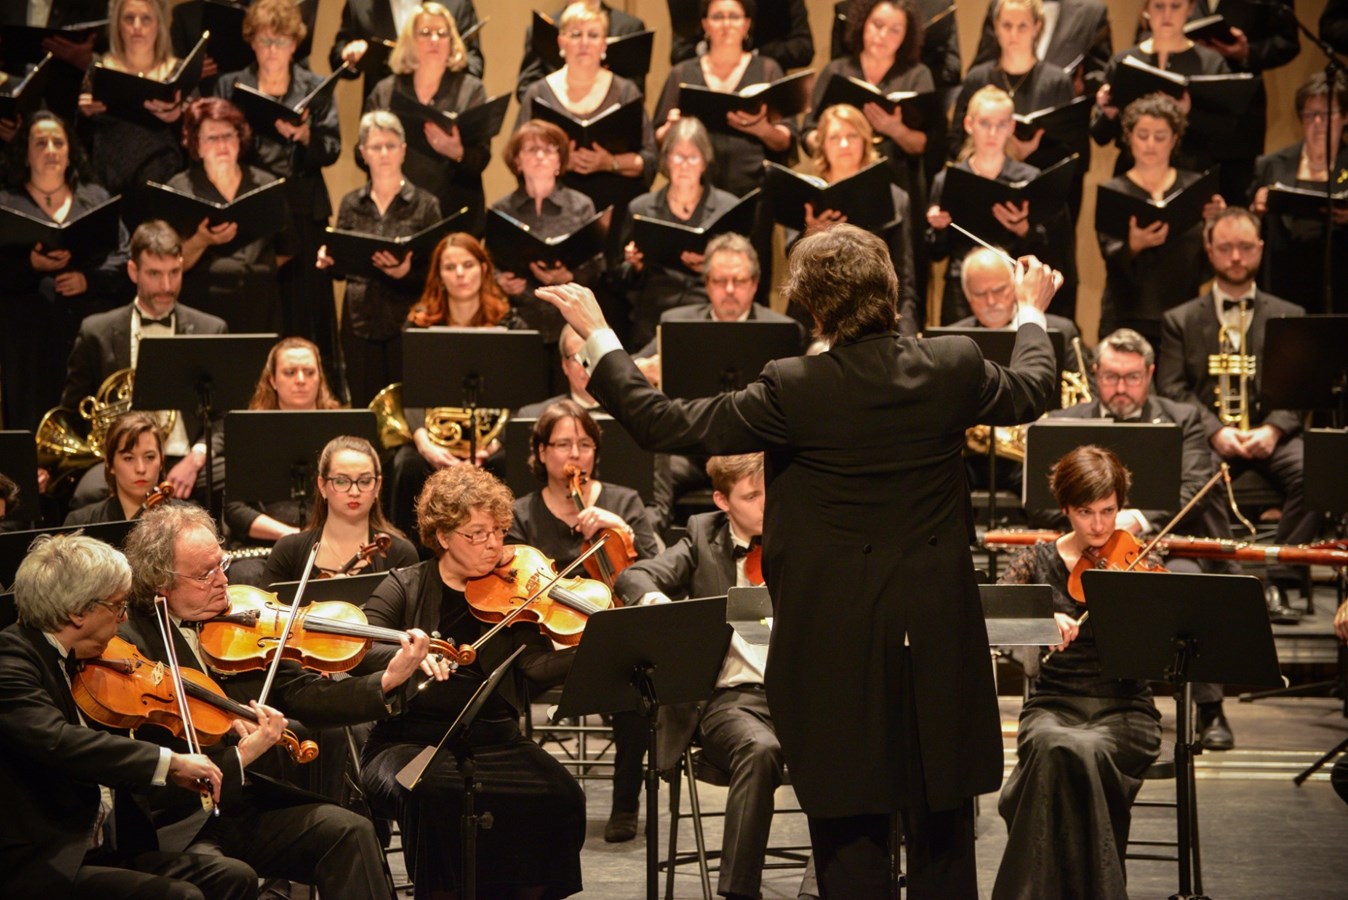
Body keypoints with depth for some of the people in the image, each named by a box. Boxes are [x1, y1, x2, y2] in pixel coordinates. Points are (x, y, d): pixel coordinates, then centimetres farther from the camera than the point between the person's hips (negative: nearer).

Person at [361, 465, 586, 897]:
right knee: (436, 796, -35)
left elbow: (540, 667, -5)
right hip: (413, 742, -2)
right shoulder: (406, 588, 6)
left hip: (495, 743, 2)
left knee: (559, 794, -24)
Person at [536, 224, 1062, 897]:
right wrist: (1031, 312, 35)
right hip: (939, 633, 3)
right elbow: (1030, 392, 16)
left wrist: (595, 337, -3)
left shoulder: (794, 392, -18)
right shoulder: (953, 368, -7)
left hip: (837, 642, -3)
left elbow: (664, 425, -14)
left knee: (850, 837, 6)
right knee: (942, 834, 15)